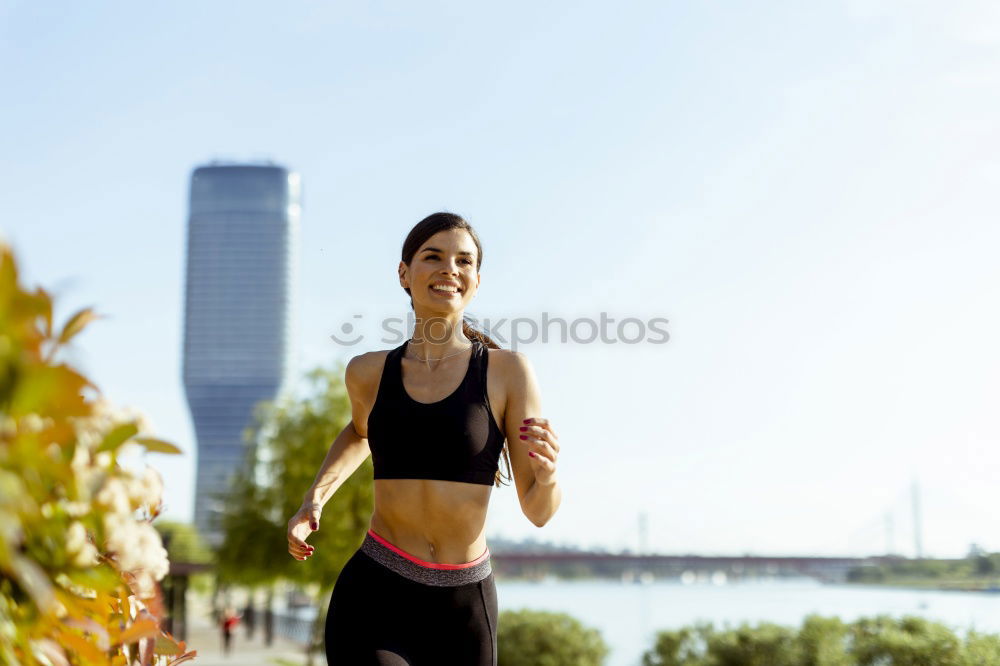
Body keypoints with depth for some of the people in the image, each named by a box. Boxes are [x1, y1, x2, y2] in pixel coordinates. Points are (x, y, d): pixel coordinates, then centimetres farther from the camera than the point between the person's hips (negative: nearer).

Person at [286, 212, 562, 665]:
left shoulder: (507, 371, -5)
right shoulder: (369, 372, 2)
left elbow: (538, 511, -3)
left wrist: (547, 472, -25)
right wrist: (312, 502, 13)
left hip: (464, 610, 0)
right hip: (373, 598, 0)